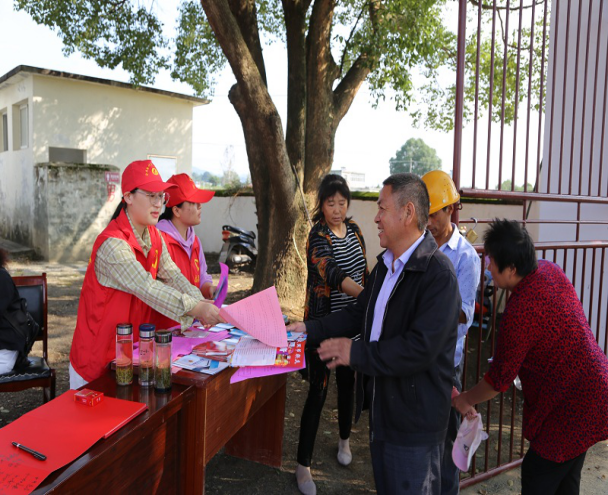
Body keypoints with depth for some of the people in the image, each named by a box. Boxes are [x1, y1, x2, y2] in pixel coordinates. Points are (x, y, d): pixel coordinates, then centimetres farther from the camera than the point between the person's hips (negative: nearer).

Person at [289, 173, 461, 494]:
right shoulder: (385, 264, 7)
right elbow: (359, 314, 14)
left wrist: (356, 353, -24)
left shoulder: (438, 274, -24)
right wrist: (309, 329, 4)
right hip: (381, 408, 8)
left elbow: (421, 349, -30)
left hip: (414, 422, -8)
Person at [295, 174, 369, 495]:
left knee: (348, 381, 19)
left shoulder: (353, 229, 4)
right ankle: (303, 465, 13)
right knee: (318, 390, -2)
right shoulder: (318, 237, -17)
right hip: (323, 324, -6)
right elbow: (333, 274, -33)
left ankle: (344, 440, 44)